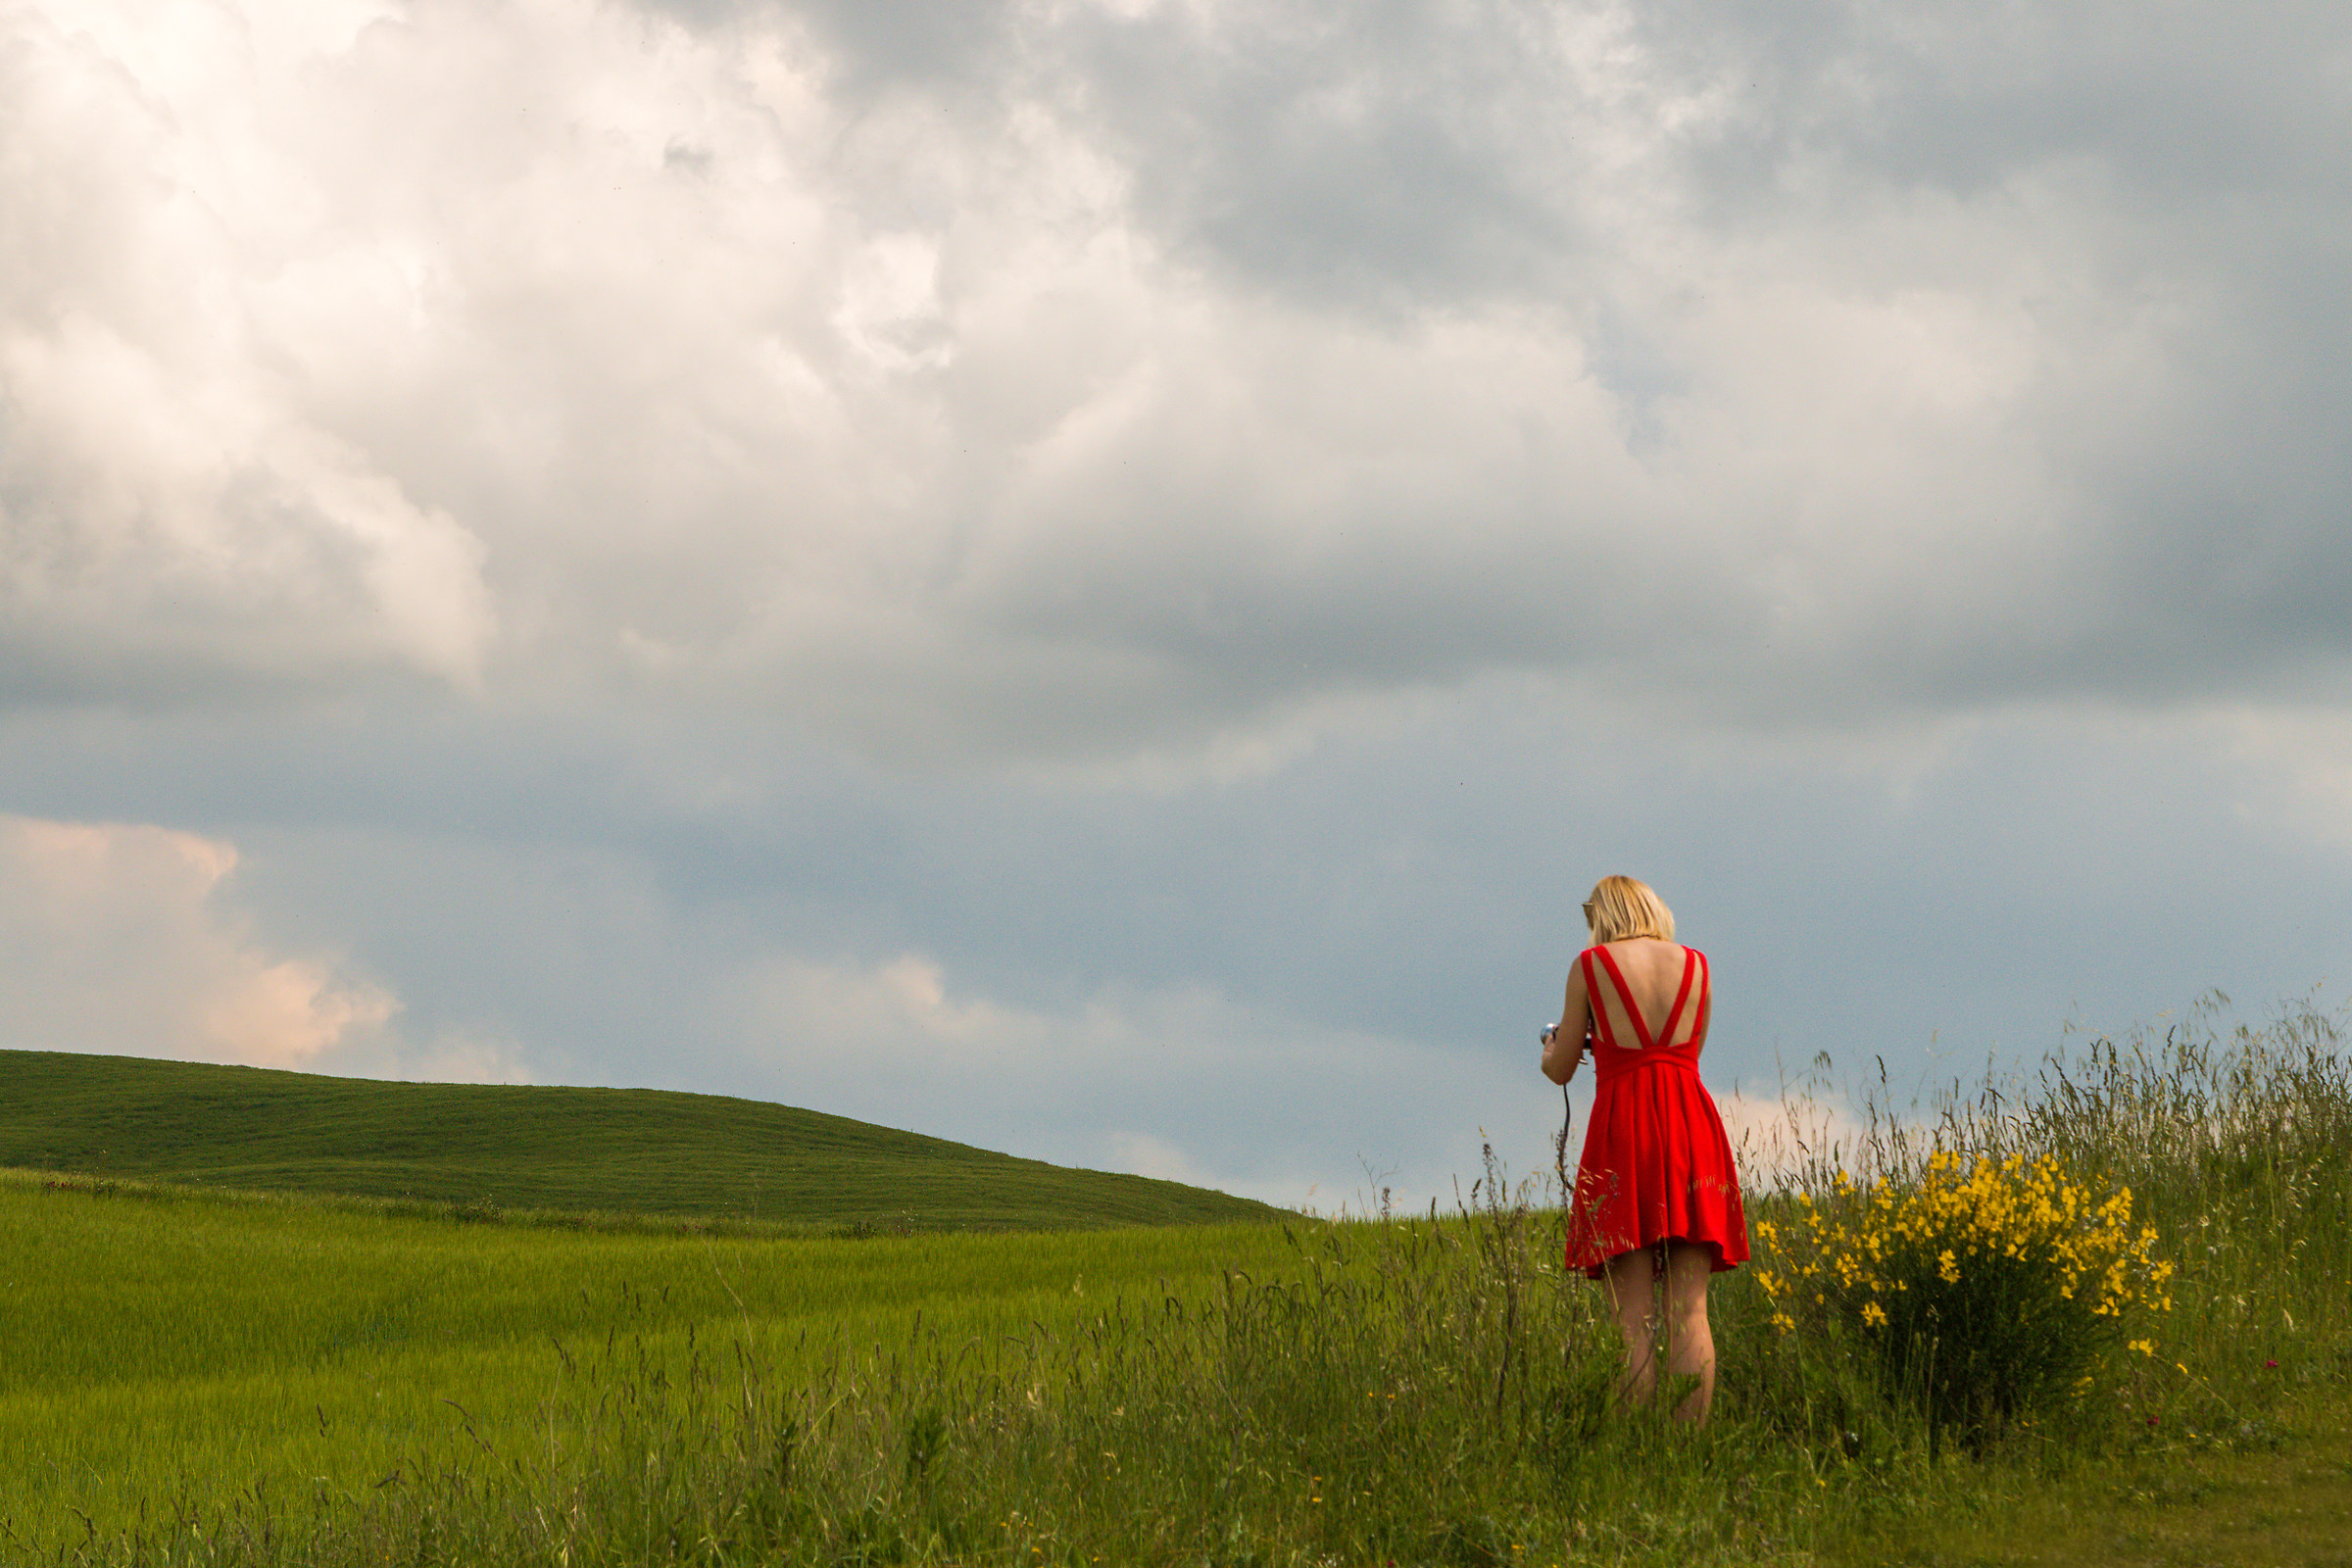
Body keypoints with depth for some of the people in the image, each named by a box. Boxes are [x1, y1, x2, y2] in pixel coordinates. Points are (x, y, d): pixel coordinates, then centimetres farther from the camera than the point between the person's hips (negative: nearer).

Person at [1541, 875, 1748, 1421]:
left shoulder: (1591, 965, 4)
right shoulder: (1696, 965, 12)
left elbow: (1561, 1069, 9)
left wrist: (1551, 1046, 33)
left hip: (1623, 1122, -2)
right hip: (1693, 1123, 2)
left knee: (1633, 1316, -3)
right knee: (1689, 1311, 1)